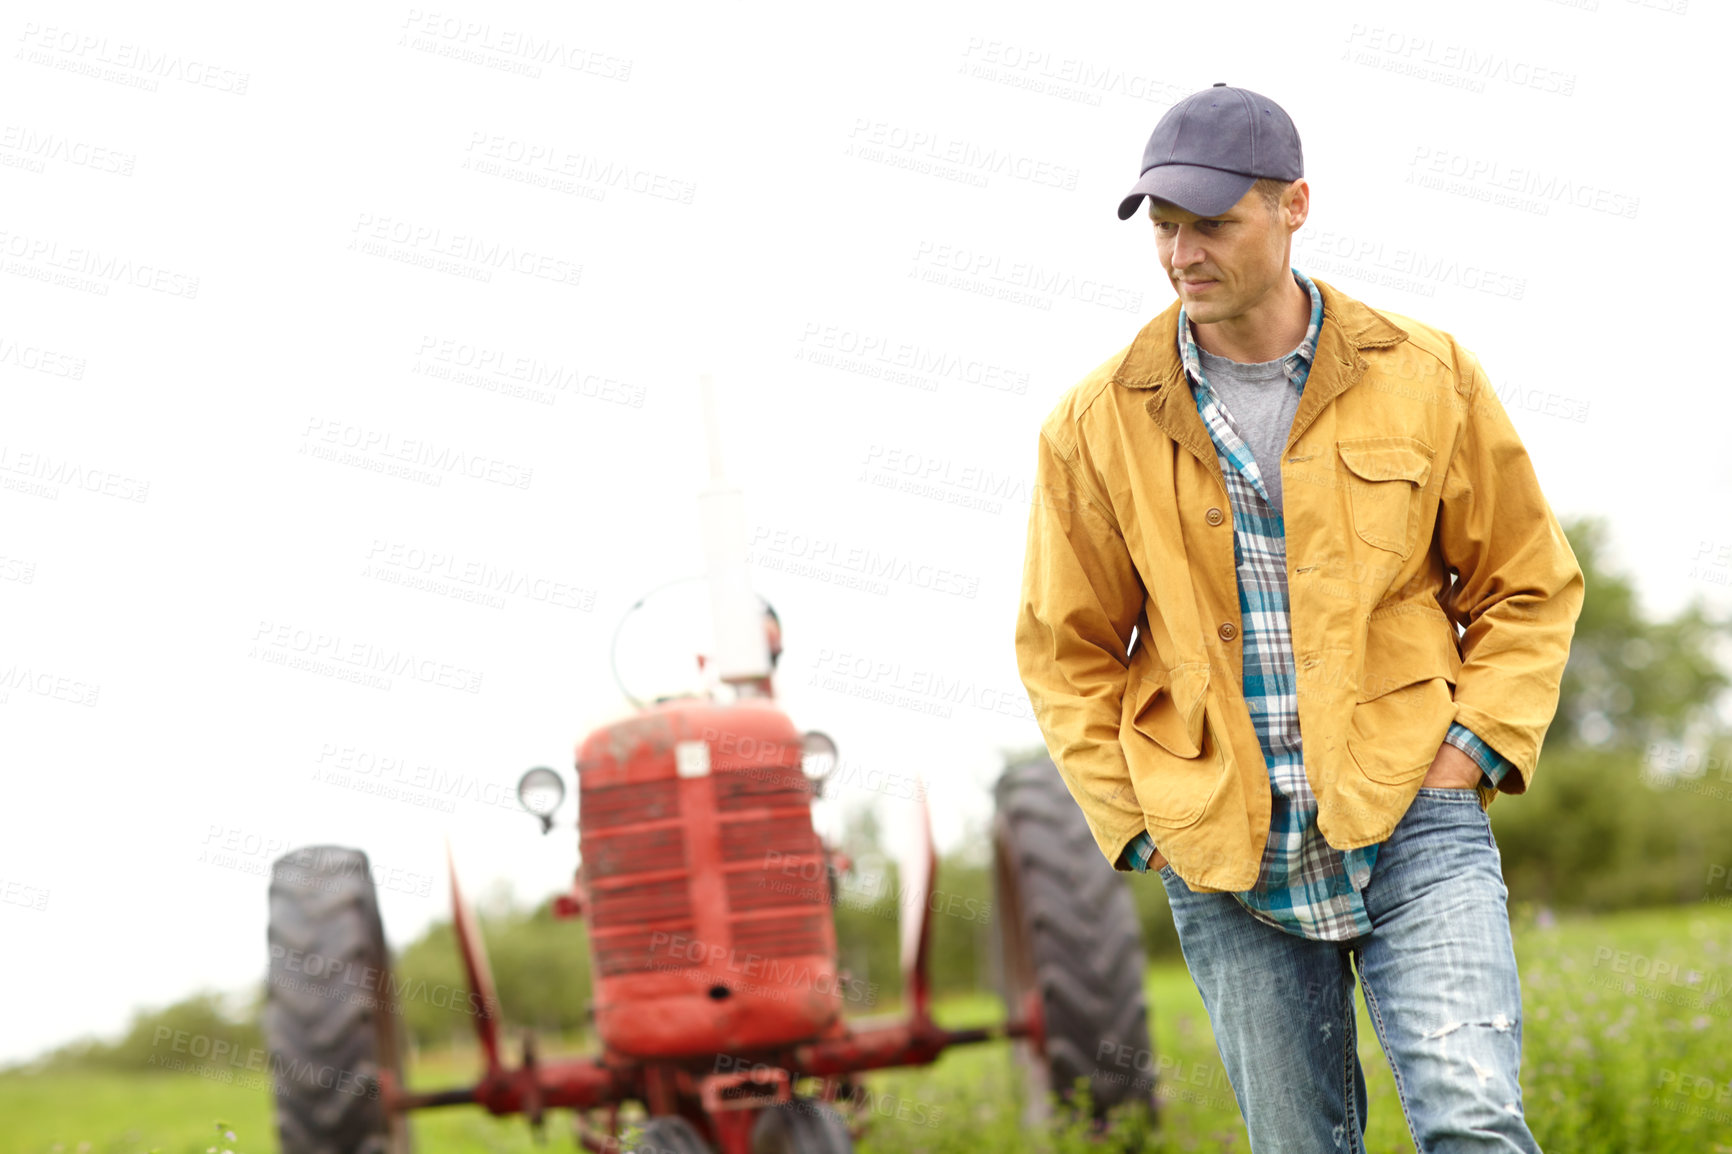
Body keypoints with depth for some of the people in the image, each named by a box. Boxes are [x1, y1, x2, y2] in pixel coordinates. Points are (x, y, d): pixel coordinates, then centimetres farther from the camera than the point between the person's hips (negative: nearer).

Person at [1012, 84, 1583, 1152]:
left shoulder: (1428, 378, 2)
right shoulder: (1098, 425, 3)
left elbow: (1528, 585, 10)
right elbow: (1067, 651, 11)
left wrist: (1472, 749, -3)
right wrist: (1141, 822, 2)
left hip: (1412, 817, -1)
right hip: (1225, 854, 1)